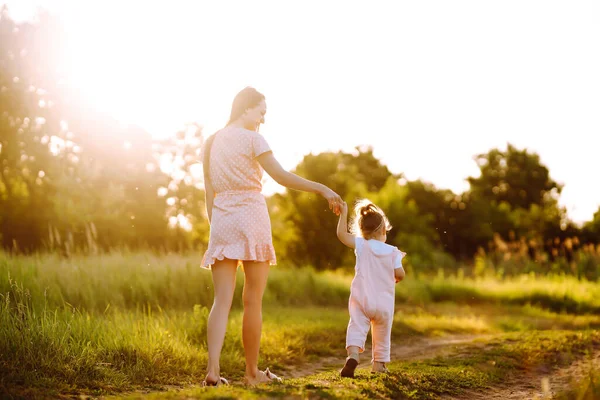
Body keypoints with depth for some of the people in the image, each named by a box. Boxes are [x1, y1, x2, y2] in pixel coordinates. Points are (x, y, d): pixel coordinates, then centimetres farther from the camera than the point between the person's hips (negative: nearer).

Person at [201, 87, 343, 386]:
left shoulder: (211, 143, 15)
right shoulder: (252, 138, -3)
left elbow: (209, 192, 16)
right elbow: (281, 176, -13)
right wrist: (321, 189, -13)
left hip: (221, 222, 5)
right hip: (251, 219, -5)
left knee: (222, 300, 1)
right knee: (253, 301, 3)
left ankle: (213, 369, -14)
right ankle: (252, 372, 10)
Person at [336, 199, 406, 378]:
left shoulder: (362, 245, -3)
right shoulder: (393, 252, 0)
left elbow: (342, 234, -7)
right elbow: (400, 274, 0)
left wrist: (344, 213, -1)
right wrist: (395, 278, 23)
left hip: (361, 299, -1)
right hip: (384, 302, 1)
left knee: (357, 327, -6)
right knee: (382, 333, 16)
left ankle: (353, 354, -30)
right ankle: (379, 363, 21)